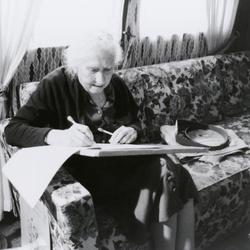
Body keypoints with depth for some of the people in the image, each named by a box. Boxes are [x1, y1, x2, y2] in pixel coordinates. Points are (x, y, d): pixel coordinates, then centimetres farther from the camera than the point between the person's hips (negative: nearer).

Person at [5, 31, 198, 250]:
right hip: (84, 170, -5)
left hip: (122, 162, 6)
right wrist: (56, 136, -34)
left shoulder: (116, 84, 7)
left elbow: (135, 122, 17)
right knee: (165, 175, -23)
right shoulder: (55, 85, -7)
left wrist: (132, 131, -10)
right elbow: (12, 130, -14)